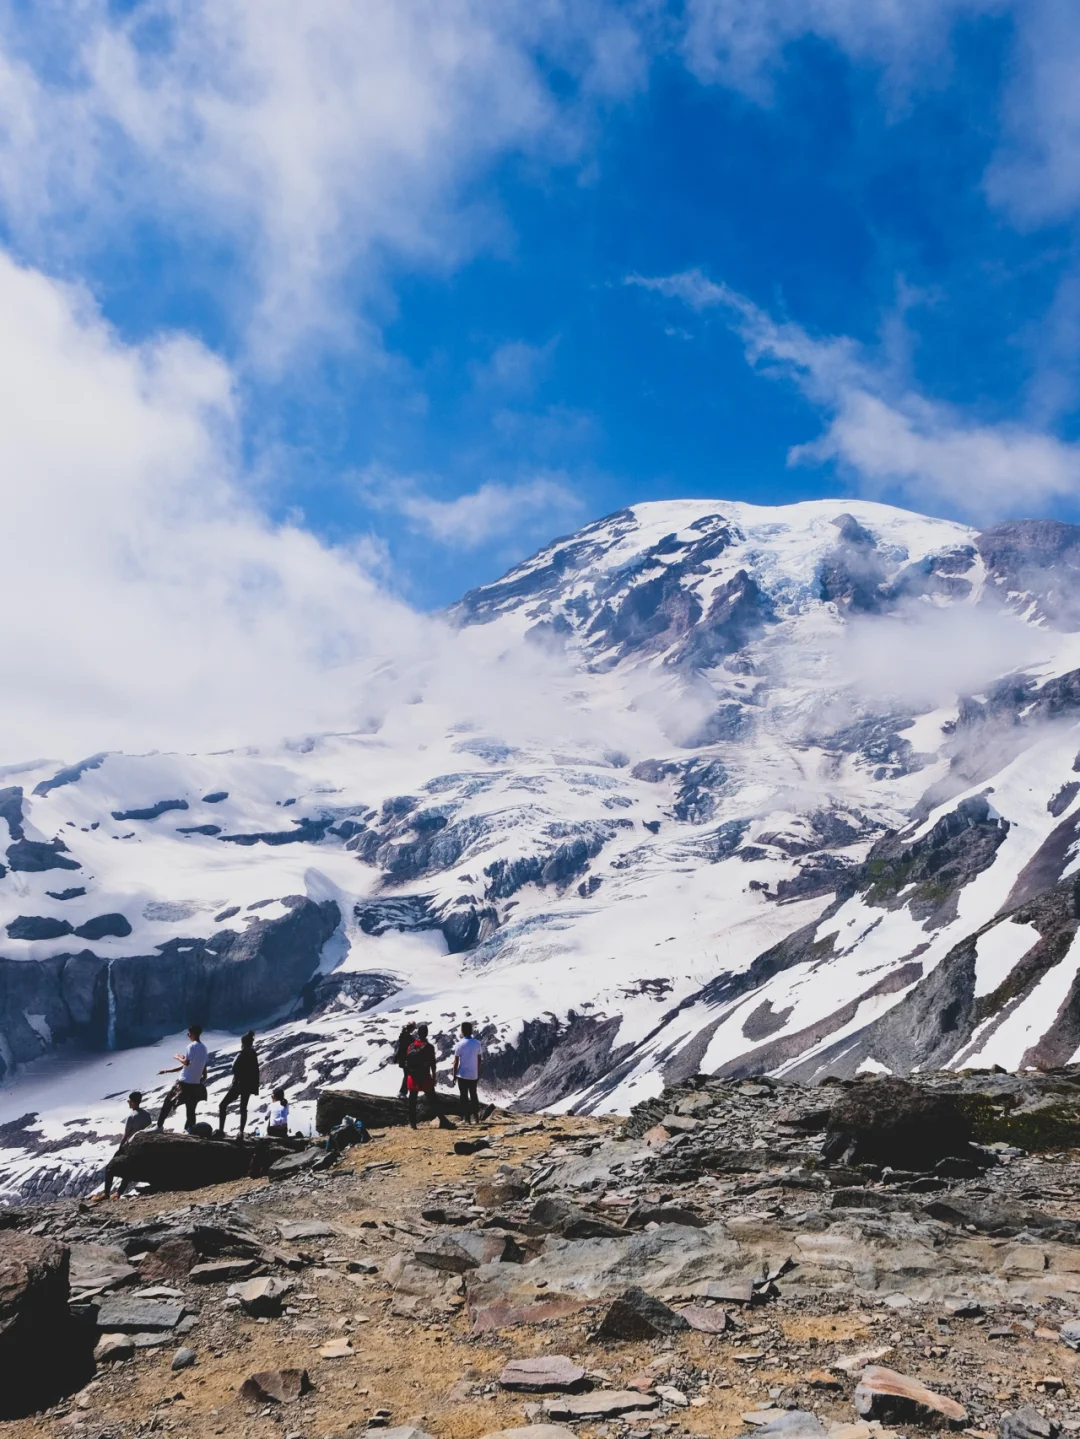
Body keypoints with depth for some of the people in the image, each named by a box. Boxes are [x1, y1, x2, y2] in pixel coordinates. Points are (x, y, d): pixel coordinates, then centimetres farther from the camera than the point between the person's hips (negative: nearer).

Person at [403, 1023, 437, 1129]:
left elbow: (407, 1064, 6)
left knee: (412, 1102, 9)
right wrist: (434, 1077, 1)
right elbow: (432, 1064, -8)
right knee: (433, 1100, 6)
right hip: (425, 1078, -2)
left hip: (412, 1078, 2)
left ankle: (412, 1123, 9)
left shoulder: (411, 1047, 1)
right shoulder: (429, 1047, -9)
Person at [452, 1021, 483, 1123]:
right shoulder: (477, 1043, -2)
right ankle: (476, 1117, 15)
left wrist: (454, 1075, 1)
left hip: (462, 1075, -3)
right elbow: (480, 1060, 3)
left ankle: (466, 1119, 5)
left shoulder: (459, 1045, -12)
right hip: (474, 1075, 3)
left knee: (464, 1097, 6)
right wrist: (478, 1074, 14)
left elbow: (456, 1062, -9)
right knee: (473, 1096, 16)